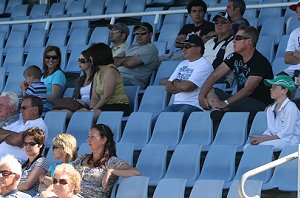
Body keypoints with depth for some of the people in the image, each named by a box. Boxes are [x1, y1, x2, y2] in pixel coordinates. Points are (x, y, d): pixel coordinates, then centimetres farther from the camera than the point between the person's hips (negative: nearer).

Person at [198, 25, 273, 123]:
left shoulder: (260, 62, -16)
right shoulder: (235, 57, 9)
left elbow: (248, 90, -24)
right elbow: (214, 76, 3)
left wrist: (225, 103, -30)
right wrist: (201, 96, -11)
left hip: (260, 105, -8)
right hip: (240, 100, 8)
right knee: (209, 91, -11)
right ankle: (216, 110, -36)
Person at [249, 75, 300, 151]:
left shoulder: (290, 107, -9)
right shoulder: (270, 109, 18)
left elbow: (286, 134, -15)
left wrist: (264, 139, -15)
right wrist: (260, 137, -6)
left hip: (290, 141, -8)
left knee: (261, 145, -34)